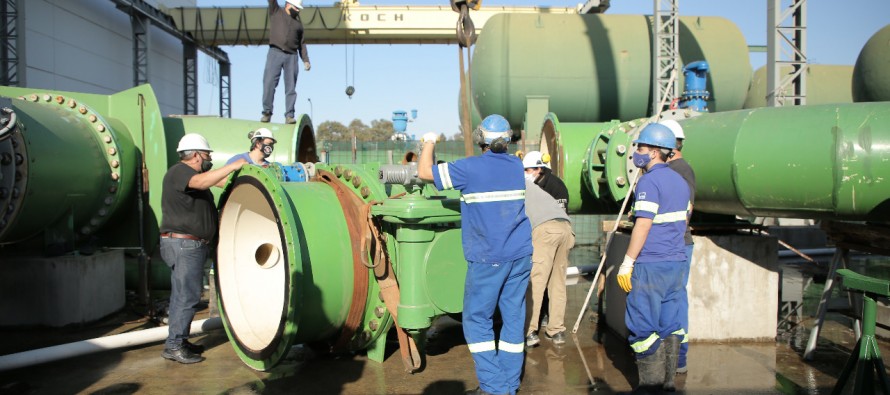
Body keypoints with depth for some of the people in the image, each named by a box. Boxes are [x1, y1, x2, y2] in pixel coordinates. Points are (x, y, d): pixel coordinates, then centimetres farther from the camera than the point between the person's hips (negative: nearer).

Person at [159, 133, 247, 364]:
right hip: (183, 244, -11)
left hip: (191, 245, 11)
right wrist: (233, 166, -30)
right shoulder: (178, 172, -12)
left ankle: (179, 341, 22)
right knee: (187, 295, -9)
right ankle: (173, 345, -3)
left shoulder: (192, 174, 20)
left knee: (182, 294, 14)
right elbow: (202, 182, -32)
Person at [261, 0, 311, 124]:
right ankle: (267, 113, -6)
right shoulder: (276, 12, 15)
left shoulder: (298, 23, 21)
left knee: (291, 87, -4)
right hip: (275, 53, -2)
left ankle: (289, 115, -5)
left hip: (291, 56, 3)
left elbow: (302, 44, 20)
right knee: (269, 83, -10)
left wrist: (306, 60, 10)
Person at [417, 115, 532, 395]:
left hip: (487, 259, -5)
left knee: (477, 319, 5)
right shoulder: (518, 166, 9)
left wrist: (429, 143, 16)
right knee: (514, 318, 9)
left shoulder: (470, 167, -8)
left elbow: (424, 172, -2)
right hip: (521, 256, 5)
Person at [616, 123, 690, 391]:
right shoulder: (680, 181, 14)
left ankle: (650, 385, 3)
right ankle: (668, 383, 19)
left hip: (650, 265, -9)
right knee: (669, 326, 12)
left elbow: (643, 226, -19)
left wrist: (627, 263, -15)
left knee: (642, 327, -1)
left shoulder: (649, 181, -14)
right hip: (677, 262, 9)